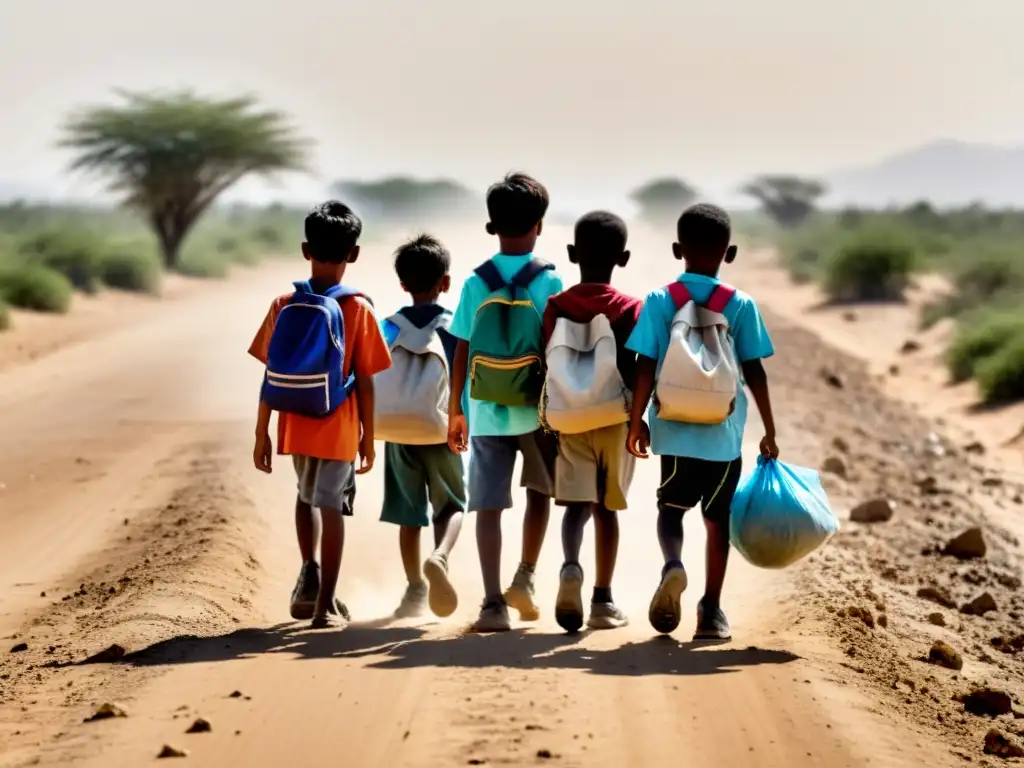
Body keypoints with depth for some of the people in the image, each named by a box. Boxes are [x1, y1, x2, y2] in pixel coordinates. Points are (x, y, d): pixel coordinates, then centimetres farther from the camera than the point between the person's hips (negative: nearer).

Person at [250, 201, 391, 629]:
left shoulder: (284, 306, -3)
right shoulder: (358, 310, -8)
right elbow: (364, 382, -6)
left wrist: (261, 435, 6)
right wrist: (368, 436, 4)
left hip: (295, 426, 2)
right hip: (339, 428, -2)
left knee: (306, 496, 25)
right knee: (331, 507, 2)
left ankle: (309, 570, 9)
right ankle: (325, 603, 2)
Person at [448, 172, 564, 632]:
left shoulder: (476, 283, -1)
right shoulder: (549, 282, -6)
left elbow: (461, 354, 1)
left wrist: (455, 413, 9)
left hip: (486, 413, 1)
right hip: (536, 409, -1)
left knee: (489, 505, 1)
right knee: (540, 490, 21)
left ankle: (493, 602, -6)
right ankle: (525, 579, 12)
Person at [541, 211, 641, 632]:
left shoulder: (555, 306, -1)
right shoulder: (630, 309, -5)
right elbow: (636, 372, -10)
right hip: (616, 417, 0)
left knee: (576, 503, 0)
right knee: (606, 507, 10)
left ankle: (570, 566, -30)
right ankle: (602, 600, 14)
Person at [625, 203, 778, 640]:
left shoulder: (659, 301, -3)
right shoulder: (741, 305, -3)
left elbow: (646, 367, -5)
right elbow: (754, 372, -3)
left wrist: (637, 421, 5)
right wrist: (770, 432, 5)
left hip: (675, 431, 0)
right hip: (724, 435, 0)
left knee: (671, 506, 17)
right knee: (717, 516, 11)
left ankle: (672, 564, -12)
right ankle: (711, 610, 10)